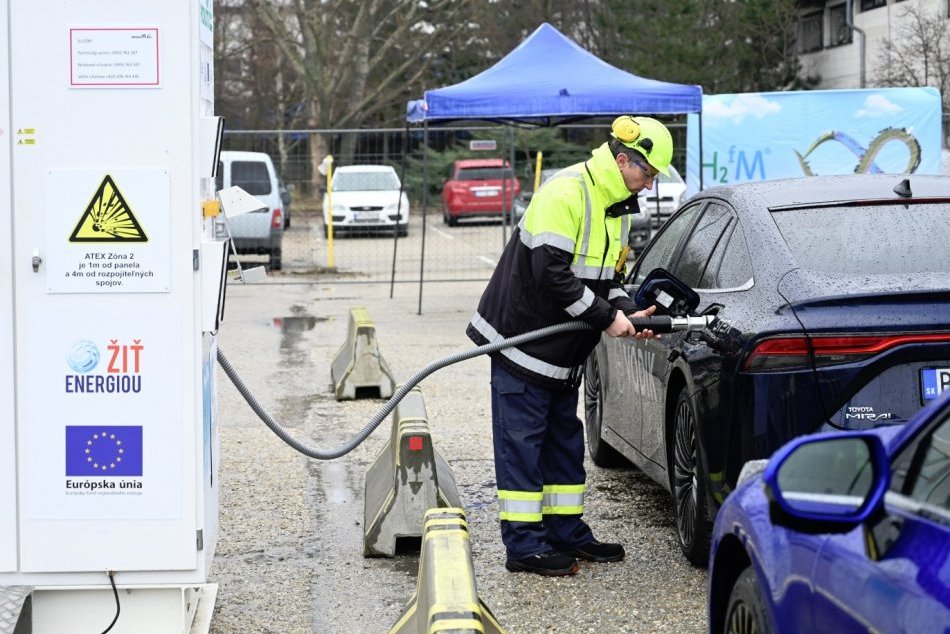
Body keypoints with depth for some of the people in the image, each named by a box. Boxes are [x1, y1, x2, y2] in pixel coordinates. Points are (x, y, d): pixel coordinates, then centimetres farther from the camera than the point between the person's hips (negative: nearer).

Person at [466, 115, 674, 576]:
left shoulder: (617, 206, 11)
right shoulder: (565, 193, -21)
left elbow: (605, 276, 18)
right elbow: (551, 273, -26)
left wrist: (628, 312, -1)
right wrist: (607, 317, -22)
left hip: (563, 349, 10)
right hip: (521, 338, -10)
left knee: (564, 443, 15)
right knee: (522, 444, -4)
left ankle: (567, 533, 23)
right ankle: (524, 544, -1)